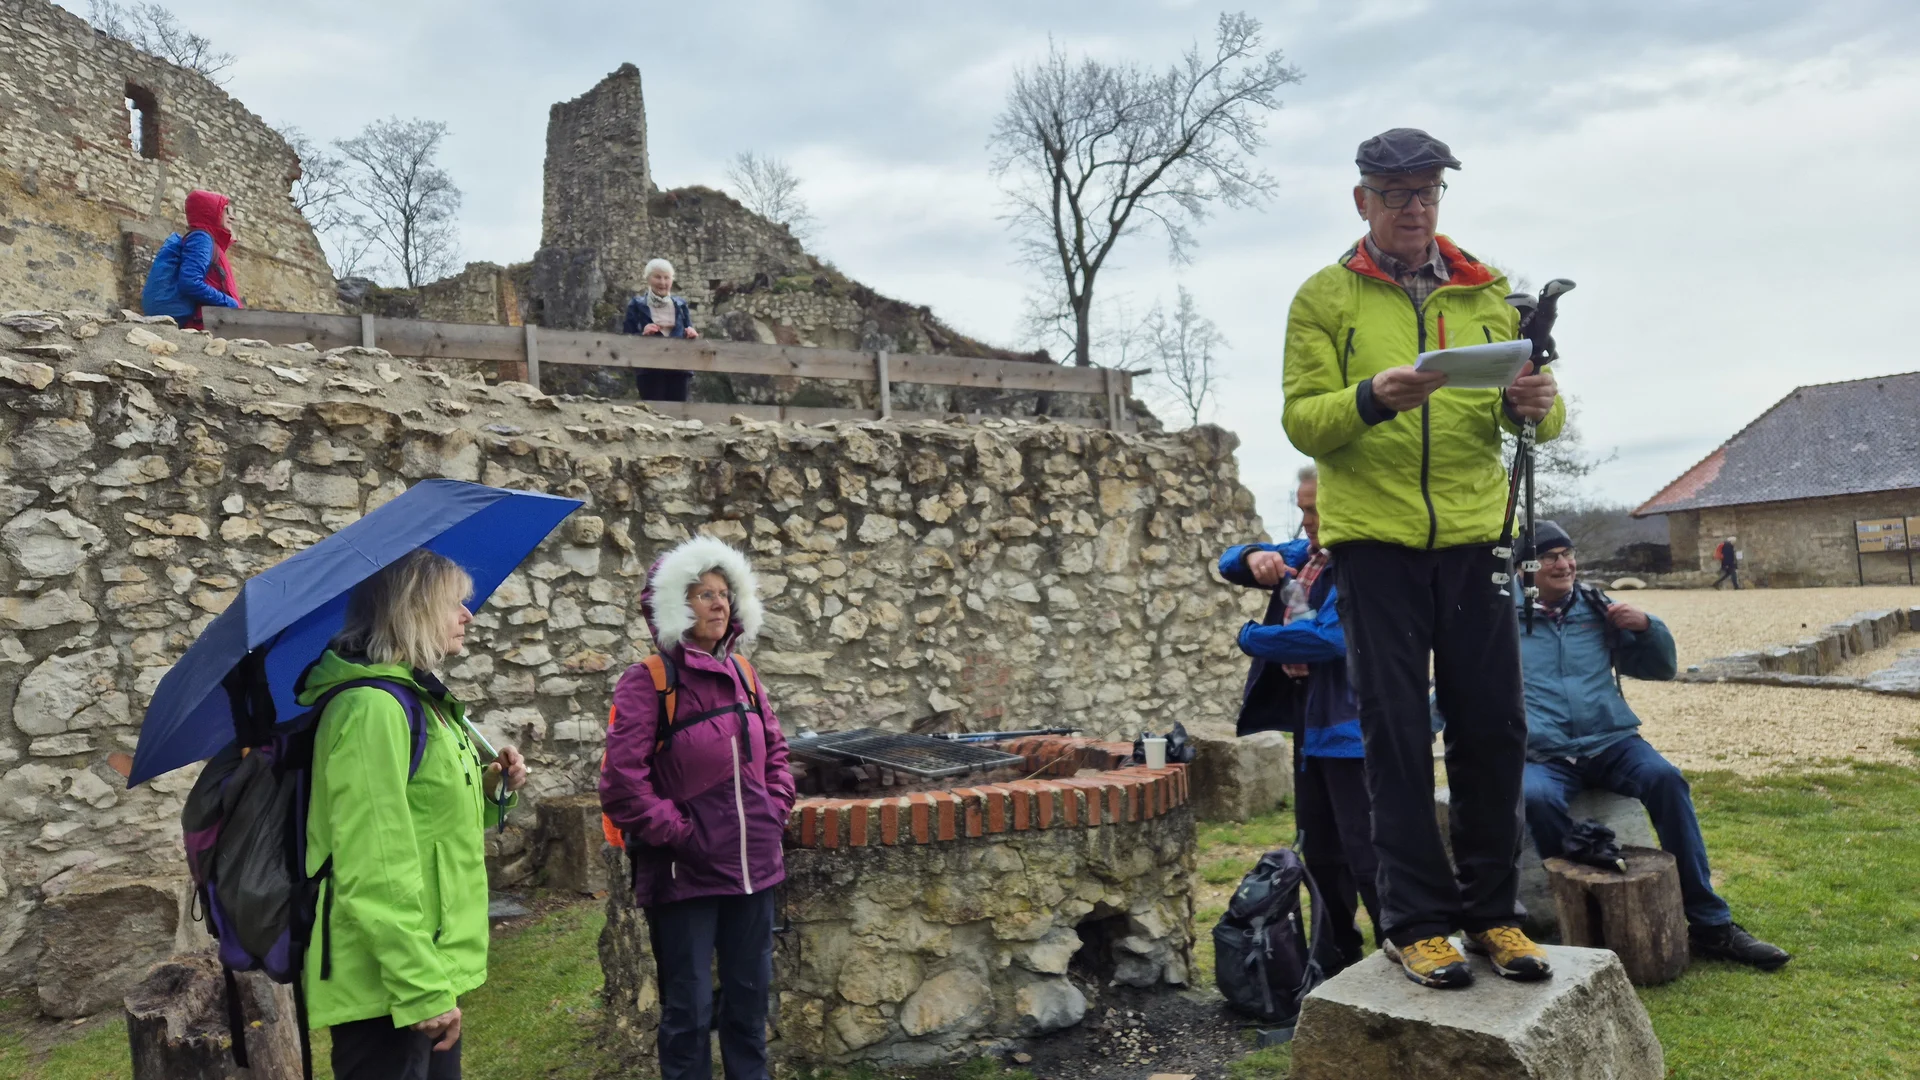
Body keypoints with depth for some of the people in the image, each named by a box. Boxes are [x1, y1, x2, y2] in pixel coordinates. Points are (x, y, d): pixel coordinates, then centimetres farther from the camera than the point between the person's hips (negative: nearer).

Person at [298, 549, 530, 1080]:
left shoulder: (424, 700, 13)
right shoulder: (372, 706, -19)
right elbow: (374, 867, -25)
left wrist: (490, 787, 3)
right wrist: (421, 988, -24)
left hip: (430, 969, 10)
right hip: (388, 985, -10)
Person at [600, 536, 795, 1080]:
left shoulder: (741, 675, 8)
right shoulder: (648, 682, -11)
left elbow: (775, 753, 17)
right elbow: (622, 780, -16)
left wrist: (775, 811, 5)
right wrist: (674, 832, -13)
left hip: (754, 867, 6)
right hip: (685, 873, -5)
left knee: (750, 996, 16)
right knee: (689, 1007, 6)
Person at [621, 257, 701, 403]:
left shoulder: (681, 304, 12)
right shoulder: (637, 305, 3)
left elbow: (690, 334, 14)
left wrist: (692, 334, -9)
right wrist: (642, 334, -19)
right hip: (649, 370, -3)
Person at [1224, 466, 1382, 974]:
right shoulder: (1308, 554, 10)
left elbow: (1329, 638, -28)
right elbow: (1230, 563, 17)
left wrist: (1252, 638, -14)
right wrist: (1253, 558, -8)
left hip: (1353, 730, -10)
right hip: (1312, 725, 10)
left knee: (1365, 855, -6)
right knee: (1321, 852, 20)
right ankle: (1335, 956, 35)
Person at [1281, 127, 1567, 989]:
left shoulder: (1488, 292, 13)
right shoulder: (1325, 296, 4)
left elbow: (1542, 420, 9)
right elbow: (1301, 422, -5)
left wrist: (1537, 402, -15)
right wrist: (1370, 399, -24)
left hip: (1473, 535, 3)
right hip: (1374, 539, -3)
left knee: (1493, 725, 5)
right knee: (1397, 732, 0)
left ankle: (1491, 910, 19)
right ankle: (1417, 921, 10)